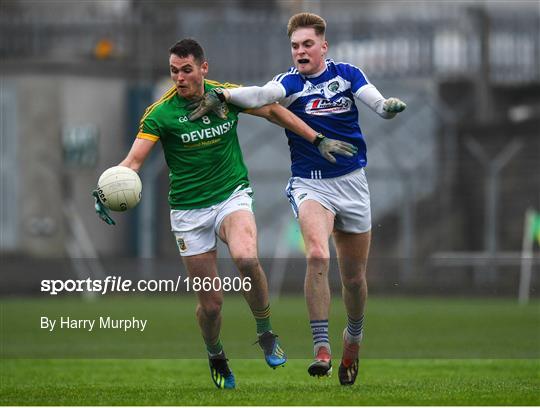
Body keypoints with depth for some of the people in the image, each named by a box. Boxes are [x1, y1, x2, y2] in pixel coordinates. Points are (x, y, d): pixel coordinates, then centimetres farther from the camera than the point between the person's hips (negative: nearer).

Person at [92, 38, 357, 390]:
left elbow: (273, 111, 11)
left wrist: (318, 139, 11)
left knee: (246, 257, -32)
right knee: (211, 301, -1)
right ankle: (216, 357, 31)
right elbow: (134, 160, -17)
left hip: (232, 196, 0)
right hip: (189, 211, 0)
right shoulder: (160, 113, -11)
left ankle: (266, 334, -10)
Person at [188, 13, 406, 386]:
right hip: (310, 184, -3)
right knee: (317, 255, -29)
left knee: (355, 277, 10)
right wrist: (222, 95, -47)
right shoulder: (290, 83, -7)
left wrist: (390, 106, -33)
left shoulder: (346, 74, 1)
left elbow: (379, 104, -9)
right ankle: (321, 348, -27)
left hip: (352, 183, 3)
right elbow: (262, 95, -27)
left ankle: (354, 338, 39)